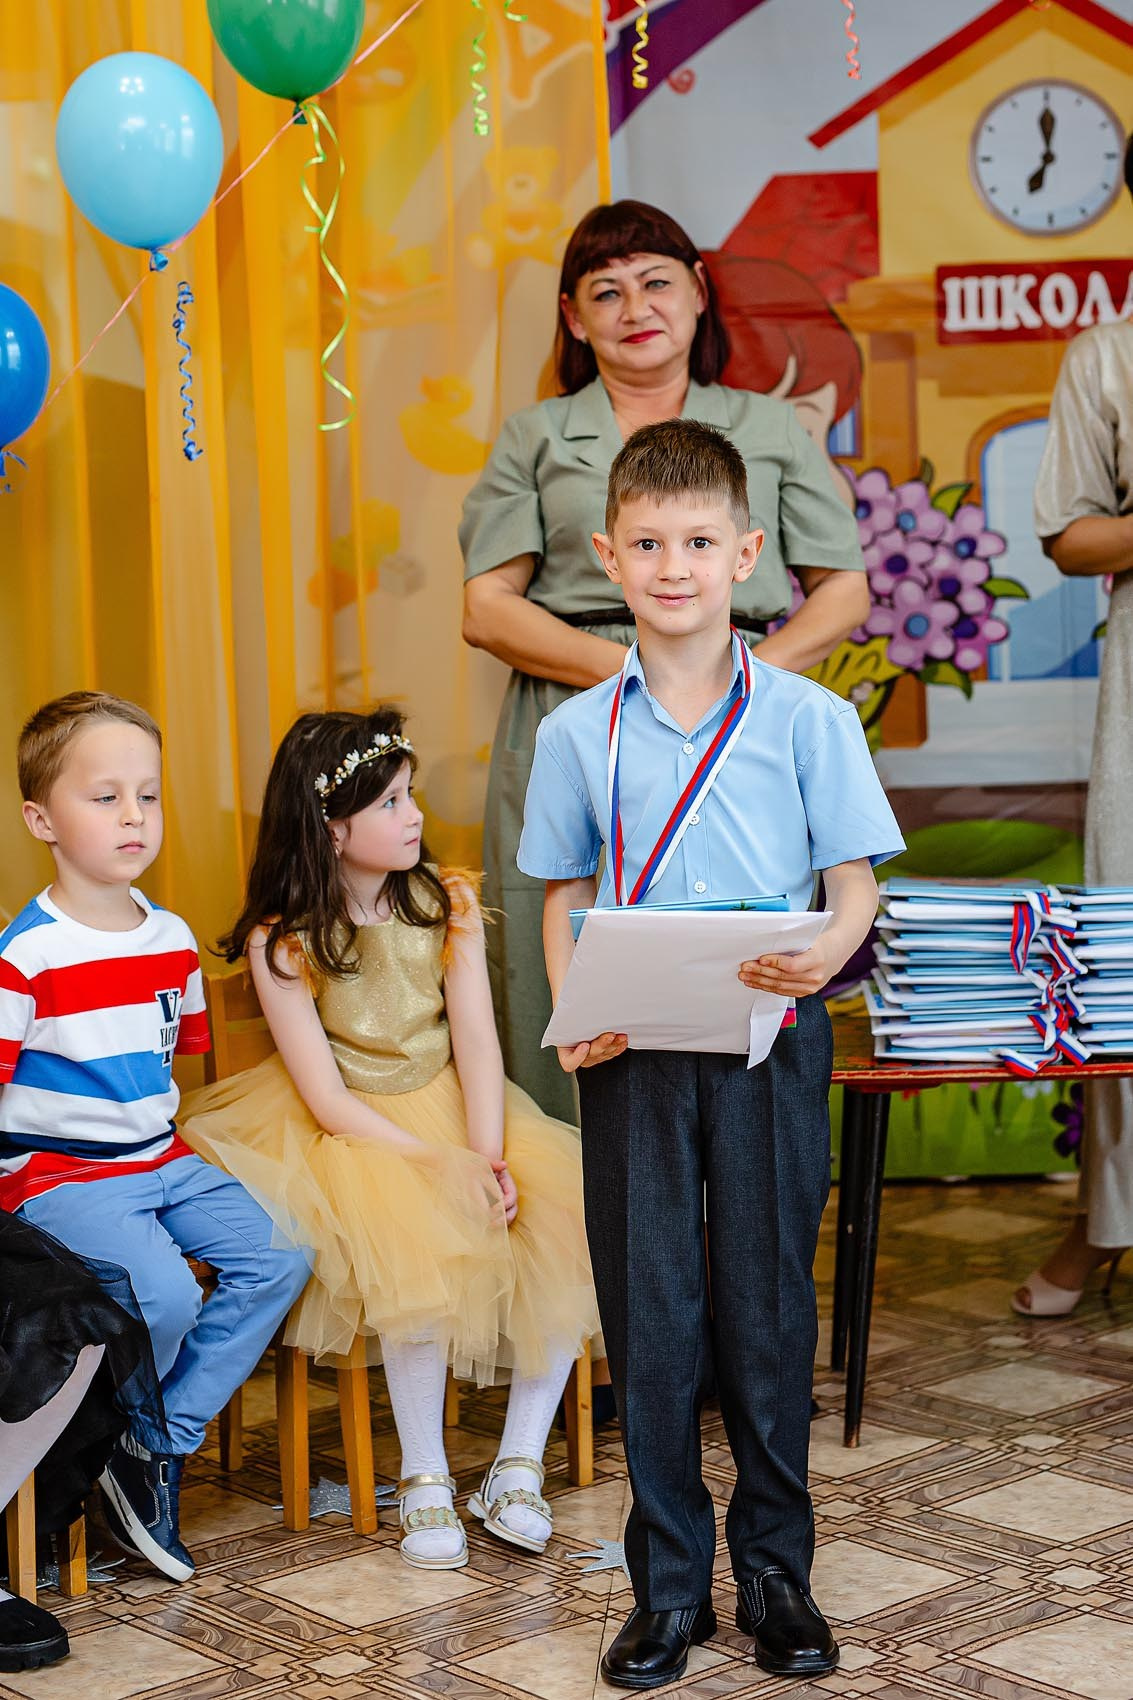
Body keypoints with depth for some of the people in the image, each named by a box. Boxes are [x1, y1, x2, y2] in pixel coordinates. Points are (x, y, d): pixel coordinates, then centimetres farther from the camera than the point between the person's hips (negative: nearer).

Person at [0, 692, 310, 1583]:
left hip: (161, 1160, 7)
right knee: (165, 1295, -28)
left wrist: (165, 1134, 12)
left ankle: (163, 1446, 0)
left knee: (278, 1258, -10)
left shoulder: (172, 939, 8)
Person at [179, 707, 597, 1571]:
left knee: (571, 1216, -20)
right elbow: (328, 1098, -14)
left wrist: (489, 1158, -21)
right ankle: (425, 1480, -14)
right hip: (348, 1135, -4)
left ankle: (520, 1466, -10)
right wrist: (443, 1167, -23)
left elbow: (476, 1039, -6)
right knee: (421, 1245, -33)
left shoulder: (447, 900, 1)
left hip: (454, 1111, 4)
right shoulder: (282, 940, -11)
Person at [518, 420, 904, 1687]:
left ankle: (775, 1569, 23)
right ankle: (668, 1582, 19)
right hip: (634, 1053, 1)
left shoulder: (808, 718, -1)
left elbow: (855, 880, 1)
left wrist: (825, 952, -21)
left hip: (767, 1041, -1)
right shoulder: (576, 734, 5)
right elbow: (564, 895, 11)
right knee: (648, 1308, 5)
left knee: (767, 1302, 6)